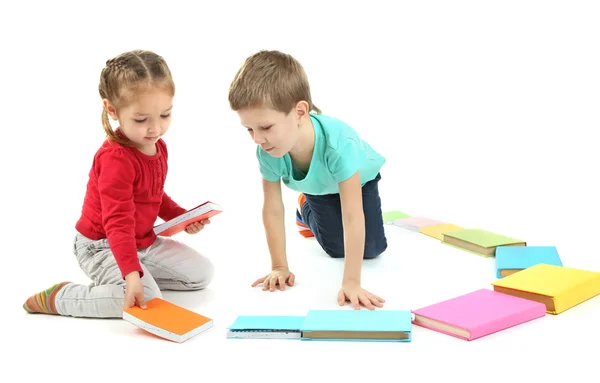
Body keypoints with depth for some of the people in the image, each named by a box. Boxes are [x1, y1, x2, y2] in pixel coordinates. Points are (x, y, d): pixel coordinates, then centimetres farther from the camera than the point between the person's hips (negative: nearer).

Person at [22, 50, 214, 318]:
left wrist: (182, 217, 3)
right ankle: (57, 298, -11)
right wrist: (132, 273, -45)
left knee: (202, 273, 5)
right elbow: (118, 222, -35)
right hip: (101, 246, -9)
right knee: (147, 300, -28)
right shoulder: (116, 158, -27)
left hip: (143, 241, 9)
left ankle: (121, 278, 7)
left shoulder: (158, 147, 1)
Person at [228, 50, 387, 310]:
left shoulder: (338, 144, -50)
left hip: (359, 179, -2)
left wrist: (351, 282, -49)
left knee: (371, 249, -6)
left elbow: (352, 217, -48)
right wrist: (280, 267, -25)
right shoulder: (268, 152, -39)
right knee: (336, 247, -4)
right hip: (319, 187, 2)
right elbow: (272, 210, -25)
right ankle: (307, 210, 27)